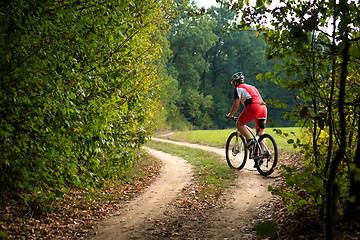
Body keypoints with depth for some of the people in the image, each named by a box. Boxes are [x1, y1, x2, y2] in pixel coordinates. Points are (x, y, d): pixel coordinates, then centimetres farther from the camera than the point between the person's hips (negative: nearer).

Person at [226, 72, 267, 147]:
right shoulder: (252, 87, 35)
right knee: (260, 133, 11)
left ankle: (250, 139, -15)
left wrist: (230, 115, 17)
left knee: (239, 124, 3)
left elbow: (236, 105, 4)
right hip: (263, 107, 7)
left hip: (254, 107, -7)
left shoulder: (238, 88, 11)